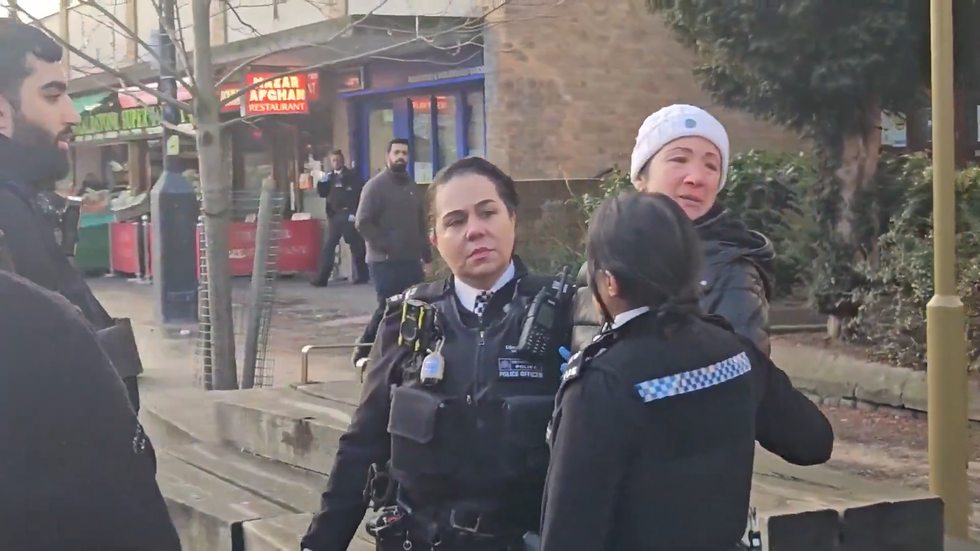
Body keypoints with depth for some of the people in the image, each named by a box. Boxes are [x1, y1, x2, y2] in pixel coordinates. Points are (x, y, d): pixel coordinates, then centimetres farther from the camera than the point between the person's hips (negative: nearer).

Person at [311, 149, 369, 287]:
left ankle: (362, 275, 11)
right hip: (334, 216, 4)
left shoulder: (351, 175, 0)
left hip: (348, 215, -4)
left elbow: (360, 194, -5)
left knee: (356, 246, 2)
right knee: (328, 246, -1)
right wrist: (322, 182, -7)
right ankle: (322, 277, -3)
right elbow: (322, 193, 12)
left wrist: (356, 212, -13)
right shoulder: (329, 177, 14)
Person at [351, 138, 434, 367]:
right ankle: (363, 352, 11)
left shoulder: (410, 185, 16)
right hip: (385, 262, -6)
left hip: (411, 260, 7)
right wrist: (385, 246, -17)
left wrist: (427, 256, 15)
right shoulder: (376, 185, -6)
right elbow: (363, 223, -14)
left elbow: (420, 223, 19)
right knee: (387, 309, -4)